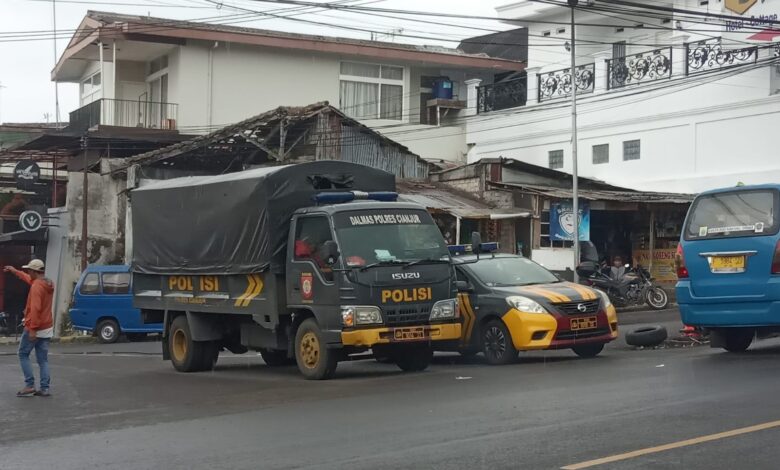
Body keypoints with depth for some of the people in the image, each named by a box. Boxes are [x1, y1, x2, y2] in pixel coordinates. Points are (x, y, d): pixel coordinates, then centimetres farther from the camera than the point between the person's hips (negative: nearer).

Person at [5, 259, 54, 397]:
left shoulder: (36, 286, -18)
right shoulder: (48, 284, 12)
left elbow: (35, 309, -26)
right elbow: (30, 279, 33)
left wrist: (32, 329, -27)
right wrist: (15, 271, 41)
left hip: (34, 329, -8)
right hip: (47, 328, 8)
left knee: (23, 355, 6)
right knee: (43, 359, 7)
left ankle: (30, 385, -1)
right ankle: (44, 388, 2)